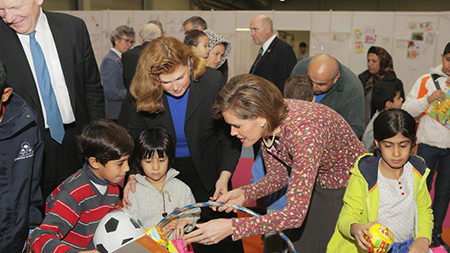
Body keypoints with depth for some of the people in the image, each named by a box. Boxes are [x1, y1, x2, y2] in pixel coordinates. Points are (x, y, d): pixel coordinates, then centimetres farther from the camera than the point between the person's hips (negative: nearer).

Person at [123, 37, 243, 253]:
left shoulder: (212, 81, -19)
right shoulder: (147, 92, -14)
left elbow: (230, 133, -11)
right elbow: (135, 136, 0)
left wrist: (225, 176, -22)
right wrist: (132, 174, -15)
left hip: (206, 171, -1)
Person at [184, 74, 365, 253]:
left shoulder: (303, 131, -39)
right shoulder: (266, 125, -16)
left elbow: (295, 215, -39)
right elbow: (278, 176, -1)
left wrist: (231, 227, -40)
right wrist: (244, 193, -19)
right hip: (319, 184, 6)